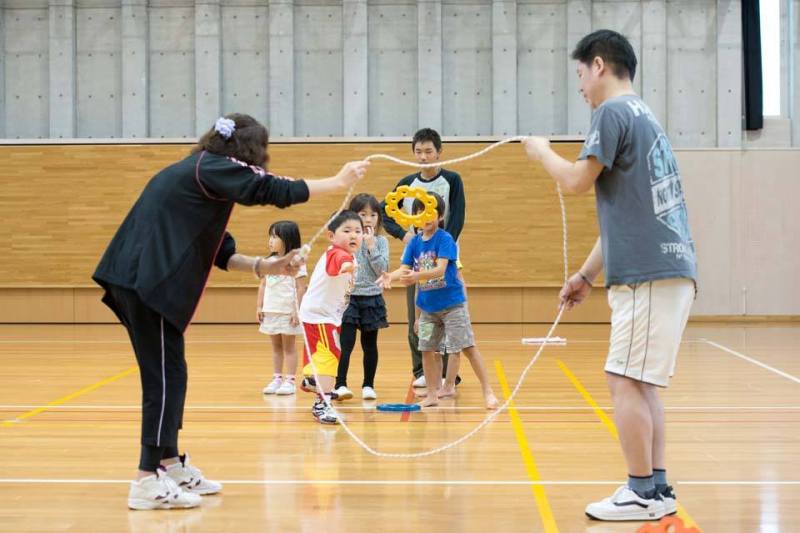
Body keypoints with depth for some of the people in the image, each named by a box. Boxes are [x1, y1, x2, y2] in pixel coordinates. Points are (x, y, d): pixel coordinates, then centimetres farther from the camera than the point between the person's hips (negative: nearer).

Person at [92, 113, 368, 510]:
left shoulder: (199, 174, 23)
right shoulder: (211, 167, -5)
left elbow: (217, 251, 23)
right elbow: (273, 191, -11)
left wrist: (264, 267, 14)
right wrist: (338, 181, -2)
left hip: (138, 281, 10)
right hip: (147, 284, -10)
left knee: (169, 376, 15)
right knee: (165, 377, -6)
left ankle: (171, 466, 25)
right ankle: (148, 483, -4)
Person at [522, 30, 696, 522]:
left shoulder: (615, 111, -6)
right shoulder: (644, 116, 23)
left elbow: (578, 180, -10)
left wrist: (541, 151, 10)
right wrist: (588, 275, 24)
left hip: (649, 275, -9)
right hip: (670, 269, 9)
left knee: (626, 381, -6)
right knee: (641, 383, 12)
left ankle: (641, 494, -2)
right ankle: (658, 489, 15)